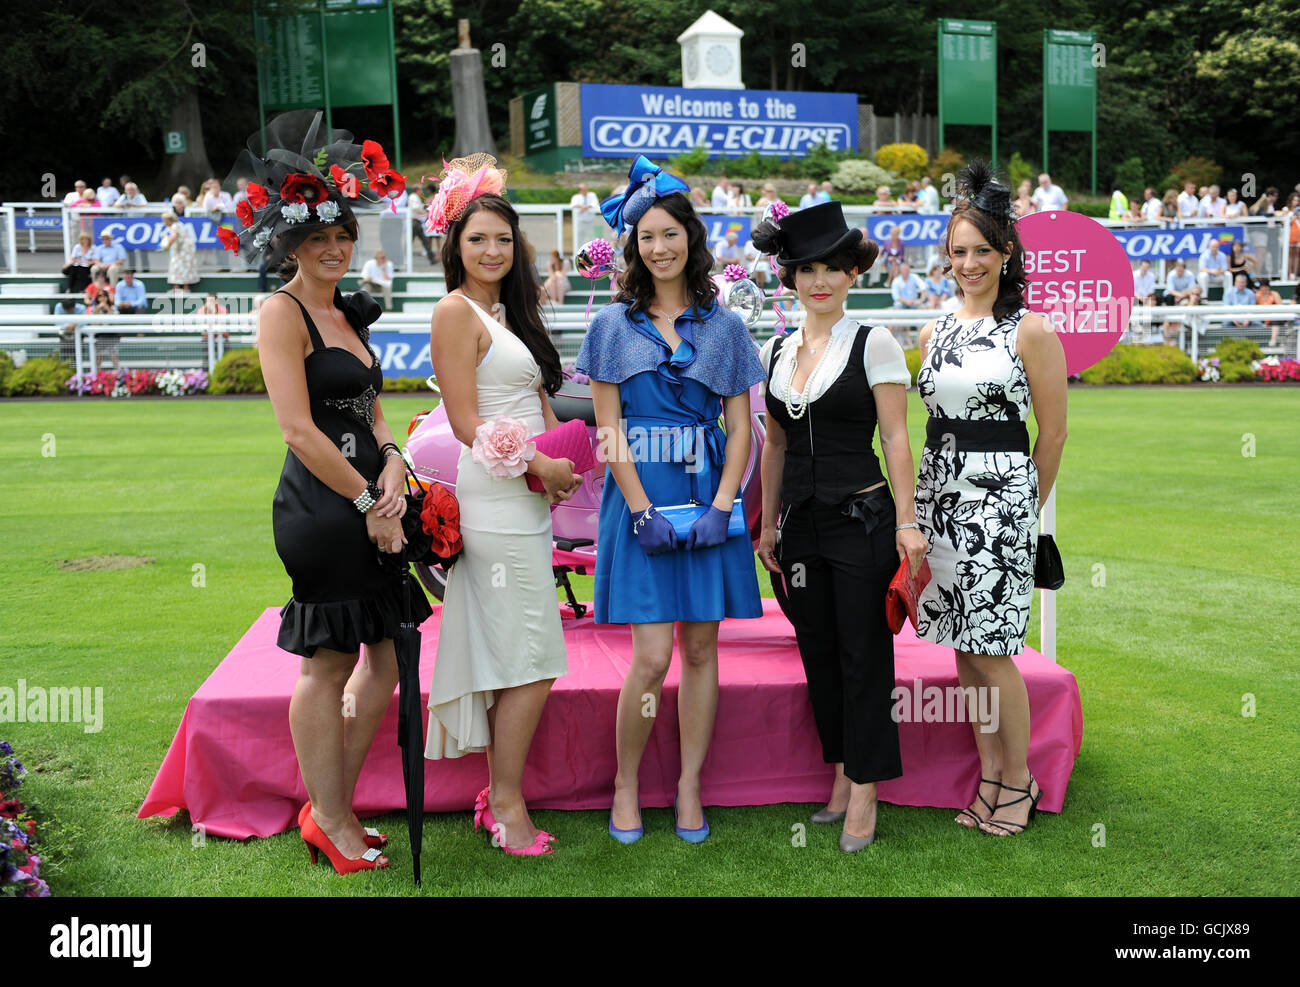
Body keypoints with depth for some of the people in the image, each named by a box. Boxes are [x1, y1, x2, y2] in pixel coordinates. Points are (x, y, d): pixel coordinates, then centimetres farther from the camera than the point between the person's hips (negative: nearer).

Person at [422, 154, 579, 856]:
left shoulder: (508, 310, 19)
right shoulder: (457, 312, -7)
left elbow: (537, 400, 21)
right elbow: (467, 423, -12)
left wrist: (559, 462, 3)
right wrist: (539, 467, -11)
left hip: (526, 496, 9)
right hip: (495, 501, -9)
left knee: (509, 659, 12)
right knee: (530, 663, -5)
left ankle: (499, 795, 21)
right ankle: (507, 807, 6)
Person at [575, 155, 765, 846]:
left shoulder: (725, 327, 8)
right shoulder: (613, 325, 5)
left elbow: (740, 428, 5)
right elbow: (608, 429, 0)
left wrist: (720, 506, -8)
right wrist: (642, 510, -10)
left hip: (708, 496, 2)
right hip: (639, 497, -2)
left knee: (701, 648, 5)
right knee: (652, 656, -7)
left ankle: (689, 786, 18)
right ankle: (626, 783, 13)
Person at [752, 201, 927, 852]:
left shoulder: (873, 345, -4)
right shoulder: (775, 352, 10)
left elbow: (895, 439, -6)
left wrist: (906, 522, -13)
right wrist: (769, 523, 14)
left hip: (861, 518, -5)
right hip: (801, 524, 5)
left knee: (863, 653, 0)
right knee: (818, 652, 10)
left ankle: (865, 792, 9)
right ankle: (841, 776, 23)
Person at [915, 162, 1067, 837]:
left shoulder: (1031, 331, -6)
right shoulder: (934, 332, 10)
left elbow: (1053, 433, -2)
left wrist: (1025, 507, 4)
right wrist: (932, 498, 12)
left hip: (998, 499, -5)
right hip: (938, 495, 6)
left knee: (991, 651, -2)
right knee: (963, 645, 9)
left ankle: (1018, 781, 16)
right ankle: (989, 775, 22)